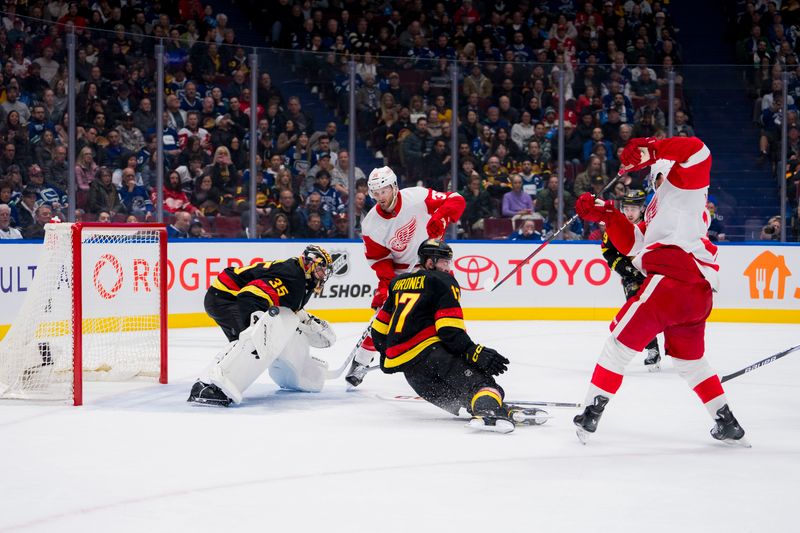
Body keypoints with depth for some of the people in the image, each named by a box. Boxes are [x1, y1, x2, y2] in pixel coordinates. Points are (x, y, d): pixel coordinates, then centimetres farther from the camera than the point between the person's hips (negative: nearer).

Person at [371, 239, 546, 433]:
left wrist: (386, 354, 43)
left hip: (400, 362, 8)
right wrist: (475, 352, -17)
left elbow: (380, 328, 28)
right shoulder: (443, 281, 3)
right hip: (428, 349, -8)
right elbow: (449, 330, -12)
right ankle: (487, 410, -50)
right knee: (479, 380, -20)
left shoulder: (398, 282, 24)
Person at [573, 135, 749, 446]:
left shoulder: (683, 186, 9)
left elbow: (697, 151, -12)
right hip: (699, 293, 10)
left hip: (672, 279, -9)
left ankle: (591, 413, -5)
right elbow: (633, 244, 24)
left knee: (621, 340, -2)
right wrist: (605, 214, 16)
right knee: (689, 360, 22)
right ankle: (728, 424, 20)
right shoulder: (658, 212, 34)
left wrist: (651, 148, -20)